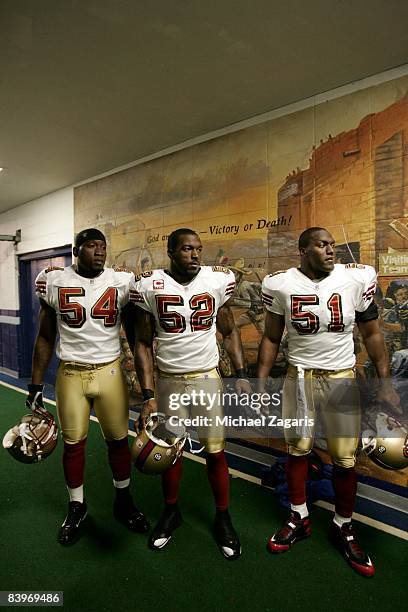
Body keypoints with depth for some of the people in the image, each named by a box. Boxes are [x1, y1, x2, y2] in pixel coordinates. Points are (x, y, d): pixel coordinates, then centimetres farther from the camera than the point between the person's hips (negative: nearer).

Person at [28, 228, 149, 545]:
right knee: (73, 443, 11)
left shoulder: (122, 282, -3)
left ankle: (124, 501, 35)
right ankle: (77, 507, 35)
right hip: (70, 374, 0)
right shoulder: (54, 282, -2)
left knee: (119, 440, 11)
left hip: (110, 372, 0)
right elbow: (45, 338, 5)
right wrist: (36, 384, 4)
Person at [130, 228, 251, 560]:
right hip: (168, 381, 0)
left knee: (215, 451, 8)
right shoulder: (150, 286, -8)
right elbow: (143, 343, -3)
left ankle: (223, 516, 32)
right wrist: (148, 395, -7)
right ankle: (171, 511, 40)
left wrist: (241, 374, -1)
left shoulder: (217, 281, -4)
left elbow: (229, 332, 6)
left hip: (207, 378, 0)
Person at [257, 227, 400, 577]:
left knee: (345, 459, 9)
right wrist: (260, 384, -2)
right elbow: (271, 339, 2)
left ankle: (344, 528, 34)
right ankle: (299, 519, 36)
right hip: (299, 377, 0)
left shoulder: (357, 279, -6)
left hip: (342, 378, 0)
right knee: (297, 450, 13)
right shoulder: (281, 285, -7)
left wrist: (385, 383, 0)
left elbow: (372, 334, 3)